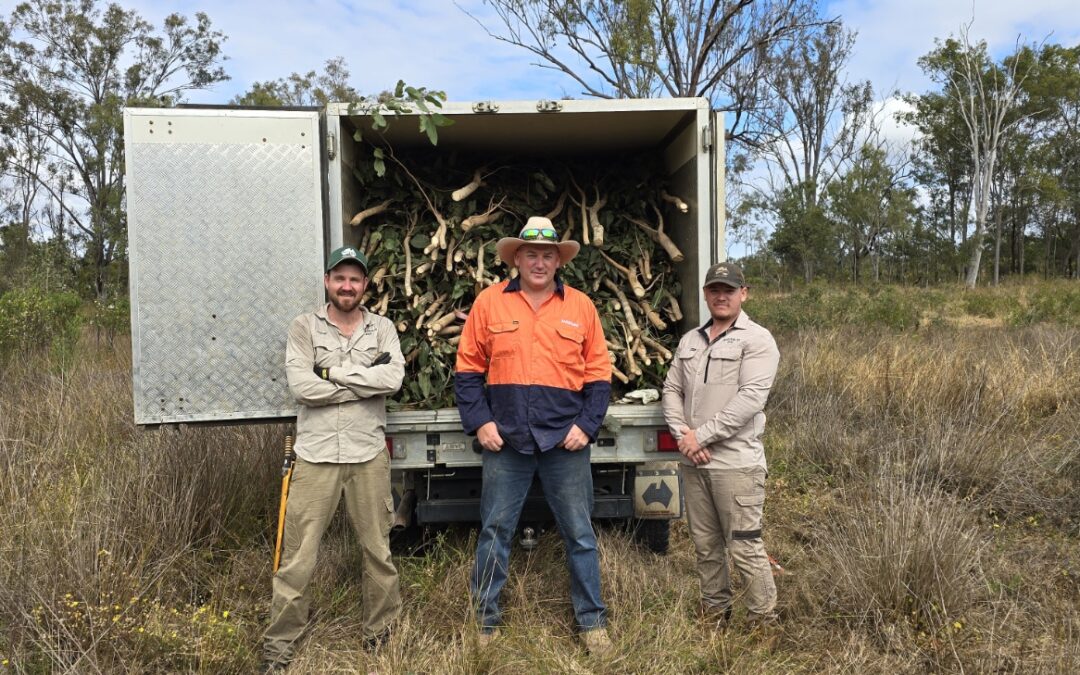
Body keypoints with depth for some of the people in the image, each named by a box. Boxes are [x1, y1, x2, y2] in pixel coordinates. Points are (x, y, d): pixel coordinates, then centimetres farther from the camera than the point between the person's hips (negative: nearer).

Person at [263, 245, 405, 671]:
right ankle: (278, 645, 22)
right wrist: (366, 381, -11)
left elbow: (394, 378, -12)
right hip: (315, 455, -1)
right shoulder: (304, 327, 2)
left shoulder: (382, 328, 5)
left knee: (378, 550, 13)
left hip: (368, 455, 2)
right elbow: (300, 387, -12)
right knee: (297, 557, 6)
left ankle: (382, 633, 31)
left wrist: (333, 371, -12)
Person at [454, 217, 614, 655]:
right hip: (505, 440, 0)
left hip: (565, 441, 0)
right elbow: (468, 369, 4)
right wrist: (479, 422, -4)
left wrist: (587, 425, -4)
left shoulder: (581, 306, 4)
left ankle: (591, 621, 26)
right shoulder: (489, 302, 2)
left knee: (580, 535, 9)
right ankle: (485, 620, 26)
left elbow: (599, 375, 6)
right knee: (495, 533, 10)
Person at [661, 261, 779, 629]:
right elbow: (671, 390, 12)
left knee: (745, 547, -1)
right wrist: (682, 433, -6)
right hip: (693, 461, 6)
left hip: (736, 462, -6)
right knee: (705, 545, 16)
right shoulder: (689, 340, 15)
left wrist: (701, 435, -16)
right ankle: (714, 613, 32)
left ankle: (762, 621, 15)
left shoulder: (757, 340, -6)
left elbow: (750, 399, -17)